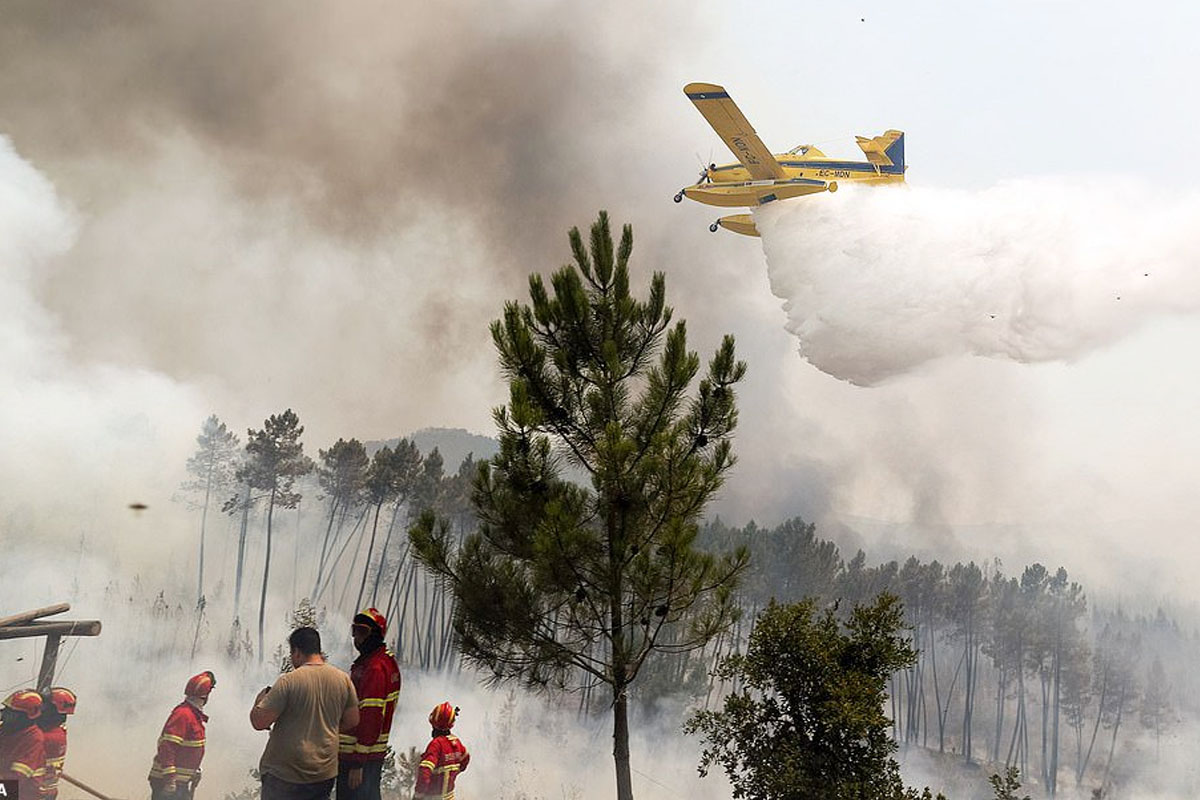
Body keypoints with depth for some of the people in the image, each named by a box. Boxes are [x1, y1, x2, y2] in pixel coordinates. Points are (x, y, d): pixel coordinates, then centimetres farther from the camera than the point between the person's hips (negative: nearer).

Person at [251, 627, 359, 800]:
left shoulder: (288, 681, -17)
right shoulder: (343, 679, -1)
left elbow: (259, 722, -15)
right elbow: (352, 721, 9)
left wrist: (260, 699, 5)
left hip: (285, 773, -5)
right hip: (326, 772, 5)